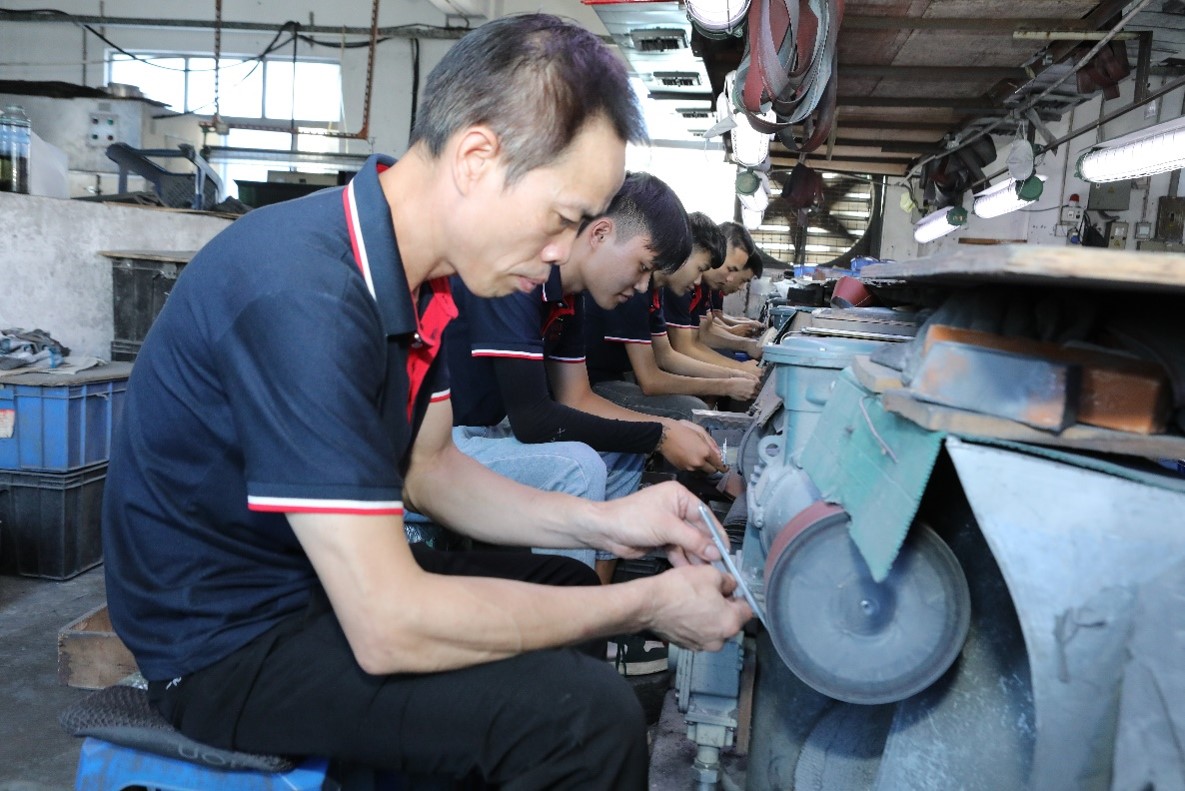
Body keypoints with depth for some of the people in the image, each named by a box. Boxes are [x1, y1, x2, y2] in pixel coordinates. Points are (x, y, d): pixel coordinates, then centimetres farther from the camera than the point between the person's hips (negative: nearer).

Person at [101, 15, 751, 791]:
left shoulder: (424, 275, -3)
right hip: (228, 639, -9)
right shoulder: (304, 298, -32)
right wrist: (648, 604, -21)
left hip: (330, 574, 9)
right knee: (588, 715, -22)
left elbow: (424, 468, 7)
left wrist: (602, 521, -4)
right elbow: (389, 630, -32)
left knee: (566, 586, 20)